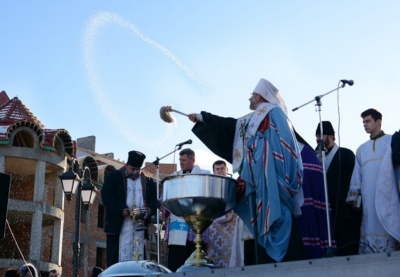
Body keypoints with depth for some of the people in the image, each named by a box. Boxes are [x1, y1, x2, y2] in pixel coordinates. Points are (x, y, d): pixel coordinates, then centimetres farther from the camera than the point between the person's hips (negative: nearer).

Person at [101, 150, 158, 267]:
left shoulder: (148, 182, 16)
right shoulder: (113, 177, 8)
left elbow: (154, 200, 8)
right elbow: (106, 196, -4)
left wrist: (147, 212, -13)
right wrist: (123, 210, -17)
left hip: (141, 228, 3)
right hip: (118, 227, -3)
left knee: (138, 259, 0)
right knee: (118, 259, -6)